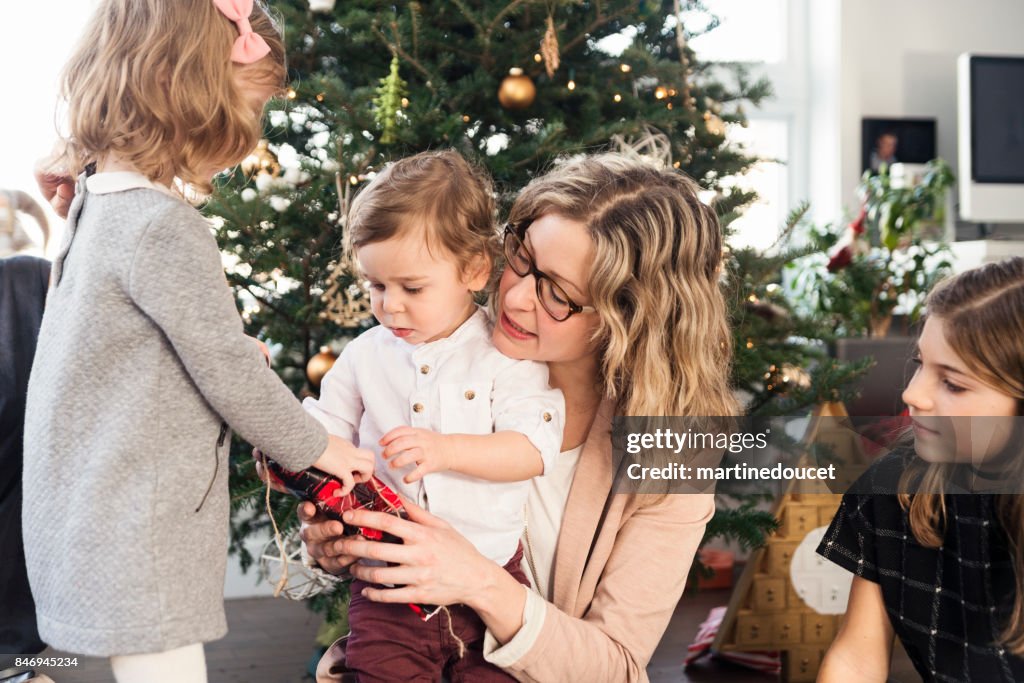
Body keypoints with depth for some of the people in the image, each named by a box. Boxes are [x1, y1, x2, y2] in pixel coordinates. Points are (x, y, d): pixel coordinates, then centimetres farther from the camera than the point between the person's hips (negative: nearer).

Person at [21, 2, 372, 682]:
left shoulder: (95, 206, 9)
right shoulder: (165, 227, -21)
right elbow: (228, 372, -16)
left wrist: (232, 348, 15)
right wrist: (318, 446, -3)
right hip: (133, 546, -9)